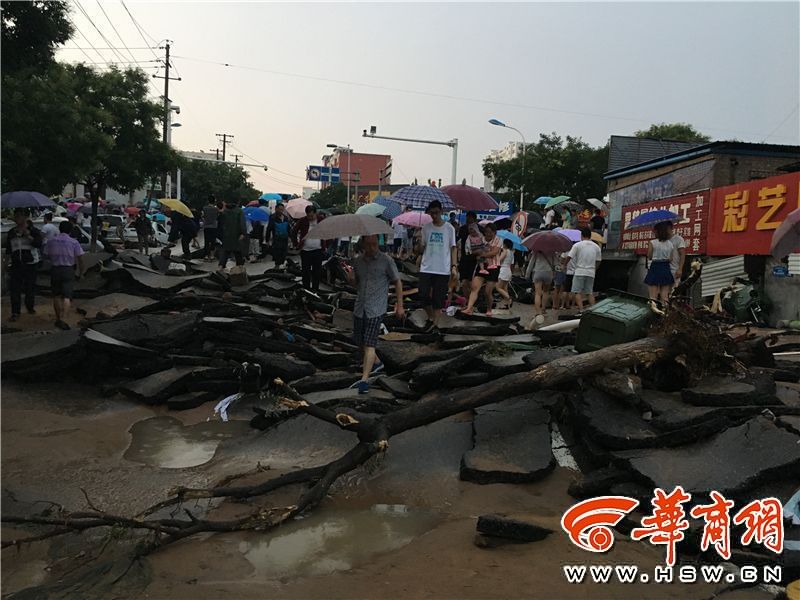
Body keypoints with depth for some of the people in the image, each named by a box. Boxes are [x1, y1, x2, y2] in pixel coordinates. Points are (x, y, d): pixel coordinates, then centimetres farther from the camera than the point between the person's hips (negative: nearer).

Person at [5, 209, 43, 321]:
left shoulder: (33, 230, 0)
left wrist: (28, 236, -23)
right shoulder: (11, 232, 11)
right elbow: (8, 249, 15)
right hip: (16, 264, 3)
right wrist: (8, 261, 10)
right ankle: (15, 313, -2)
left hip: (30, 263, -2)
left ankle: (30, 307, 27)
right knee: (14, 288, -4)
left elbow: (39, 244, -15)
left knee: (30, 287, 7)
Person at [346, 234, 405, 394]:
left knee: (369, 343, -11)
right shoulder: (357, 261, 6)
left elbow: (397, 282, 0)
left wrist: (399, 305, -2)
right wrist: (351, 278, -7)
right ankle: (373, 363, 43)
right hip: (359, 307, 6)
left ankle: (364, 379, -10)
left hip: (376, 309, -6)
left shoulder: (386, 261, -7)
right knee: (360, 340, 17)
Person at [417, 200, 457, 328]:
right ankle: (430, 317, 20)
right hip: (426, 268, 2)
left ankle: (435, 323, 12)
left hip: (443, 269, -2)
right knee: (423, 295, -4)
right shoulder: (426, 227, 5)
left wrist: (454, 265, -5)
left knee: (438, 298, 2)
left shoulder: (449, 228, -1)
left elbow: (453, 248, 2)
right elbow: (423, 246, 13)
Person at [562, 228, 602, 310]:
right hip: (591, 273, 5)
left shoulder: (577, 245, -6)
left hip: (580, 272, -5)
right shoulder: (596, 247, 9)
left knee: (578, 292, -3)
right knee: (590, 292, 11)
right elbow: (598, 261, 15)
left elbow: (569, 257, -6)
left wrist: (564, 265, 9)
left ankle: (581, 310, -14)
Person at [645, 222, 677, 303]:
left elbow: (649, 257, -3)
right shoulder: (670, 244, 4)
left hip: (655, 269, -4)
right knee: (665, 296, 8)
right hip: (666, 269, 4)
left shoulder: (652, 242, -9)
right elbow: (670, 259, 6)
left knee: (653, 296, -1)